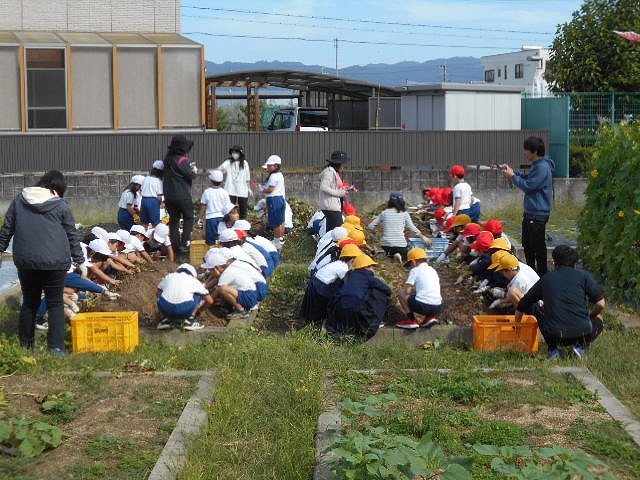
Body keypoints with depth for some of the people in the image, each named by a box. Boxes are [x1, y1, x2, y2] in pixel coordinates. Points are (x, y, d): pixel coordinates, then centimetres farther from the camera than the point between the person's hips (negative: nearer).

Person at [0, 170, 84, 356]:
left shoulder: (20, 200, 6)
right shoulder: (61, 206, -2)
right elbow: (72, 236, 3)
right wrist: (79, 260, 12)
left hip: (25, 261, 3)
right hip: (55, 263, -3)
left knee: (29, 303, 16)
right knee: (55, 303, 5)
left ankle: (26, 345, 22)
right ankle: (56, 347, -3)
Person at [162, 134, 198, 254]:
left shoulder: (168, 159, 6)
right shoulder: (181, 160, -16)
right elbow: (190, 175, -15)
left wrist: (189, 167, 10)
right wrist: (194, 170, 7)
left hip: (168, 195, 6)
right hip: (182, 195, -6)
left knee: (173, 219, 12)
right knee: (188, 218, 10)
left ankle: (175, 245, 11)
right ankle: (184, 243, 0)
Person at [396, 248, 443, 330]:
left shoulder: (415, 270, 2)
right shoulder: (432, 270, 21)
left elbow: (407, 291, -1)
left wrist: (412, 290, 20)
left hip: (423, 306, -6)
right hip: (438, 307, 7)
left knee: (402, 295, 13)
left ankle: (411, 320, 7)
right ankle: (431, 317, 15)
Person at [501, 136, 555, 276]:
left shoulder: (543, 167, -21)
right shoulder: (536, 165, 11)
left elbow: (527, 186, -20)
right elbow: (527, 178, 24)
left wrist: (513, 176, -8)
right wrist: (513, 171, 10)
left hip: (538, 214, -11)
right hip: (530, 212, 11)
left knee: (538, 247, -2)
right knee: (527, 244, 20)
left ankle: (542, 275, 7)